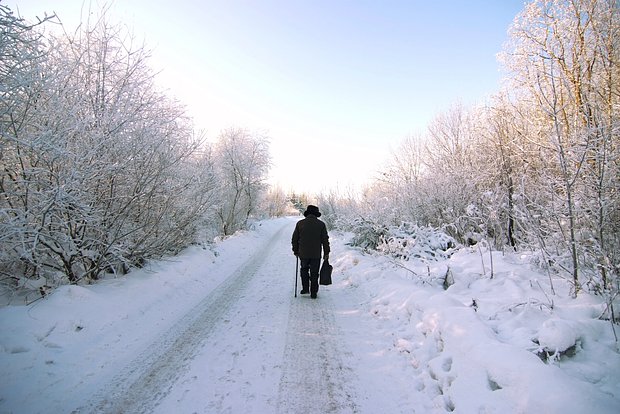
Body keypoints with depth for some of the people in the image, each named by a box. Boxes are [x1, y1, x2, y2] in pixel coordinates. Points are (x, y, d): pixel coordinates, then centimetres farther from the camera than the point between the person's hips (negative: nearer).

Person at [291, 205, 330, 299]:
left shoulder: (300, 223, 0)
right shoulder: (321, 224, -2)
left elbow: (295, 239, 4)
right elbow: (325, 240, -2)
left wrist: (295, 251, 16)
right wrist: (326, 253, 5)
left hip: (303, 253, 1)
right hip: (316, 254, 0)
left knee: (304, 269, 22)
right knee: (314, 273, 9)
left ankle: (305, 288, 18)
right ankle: (313, 293, 13)